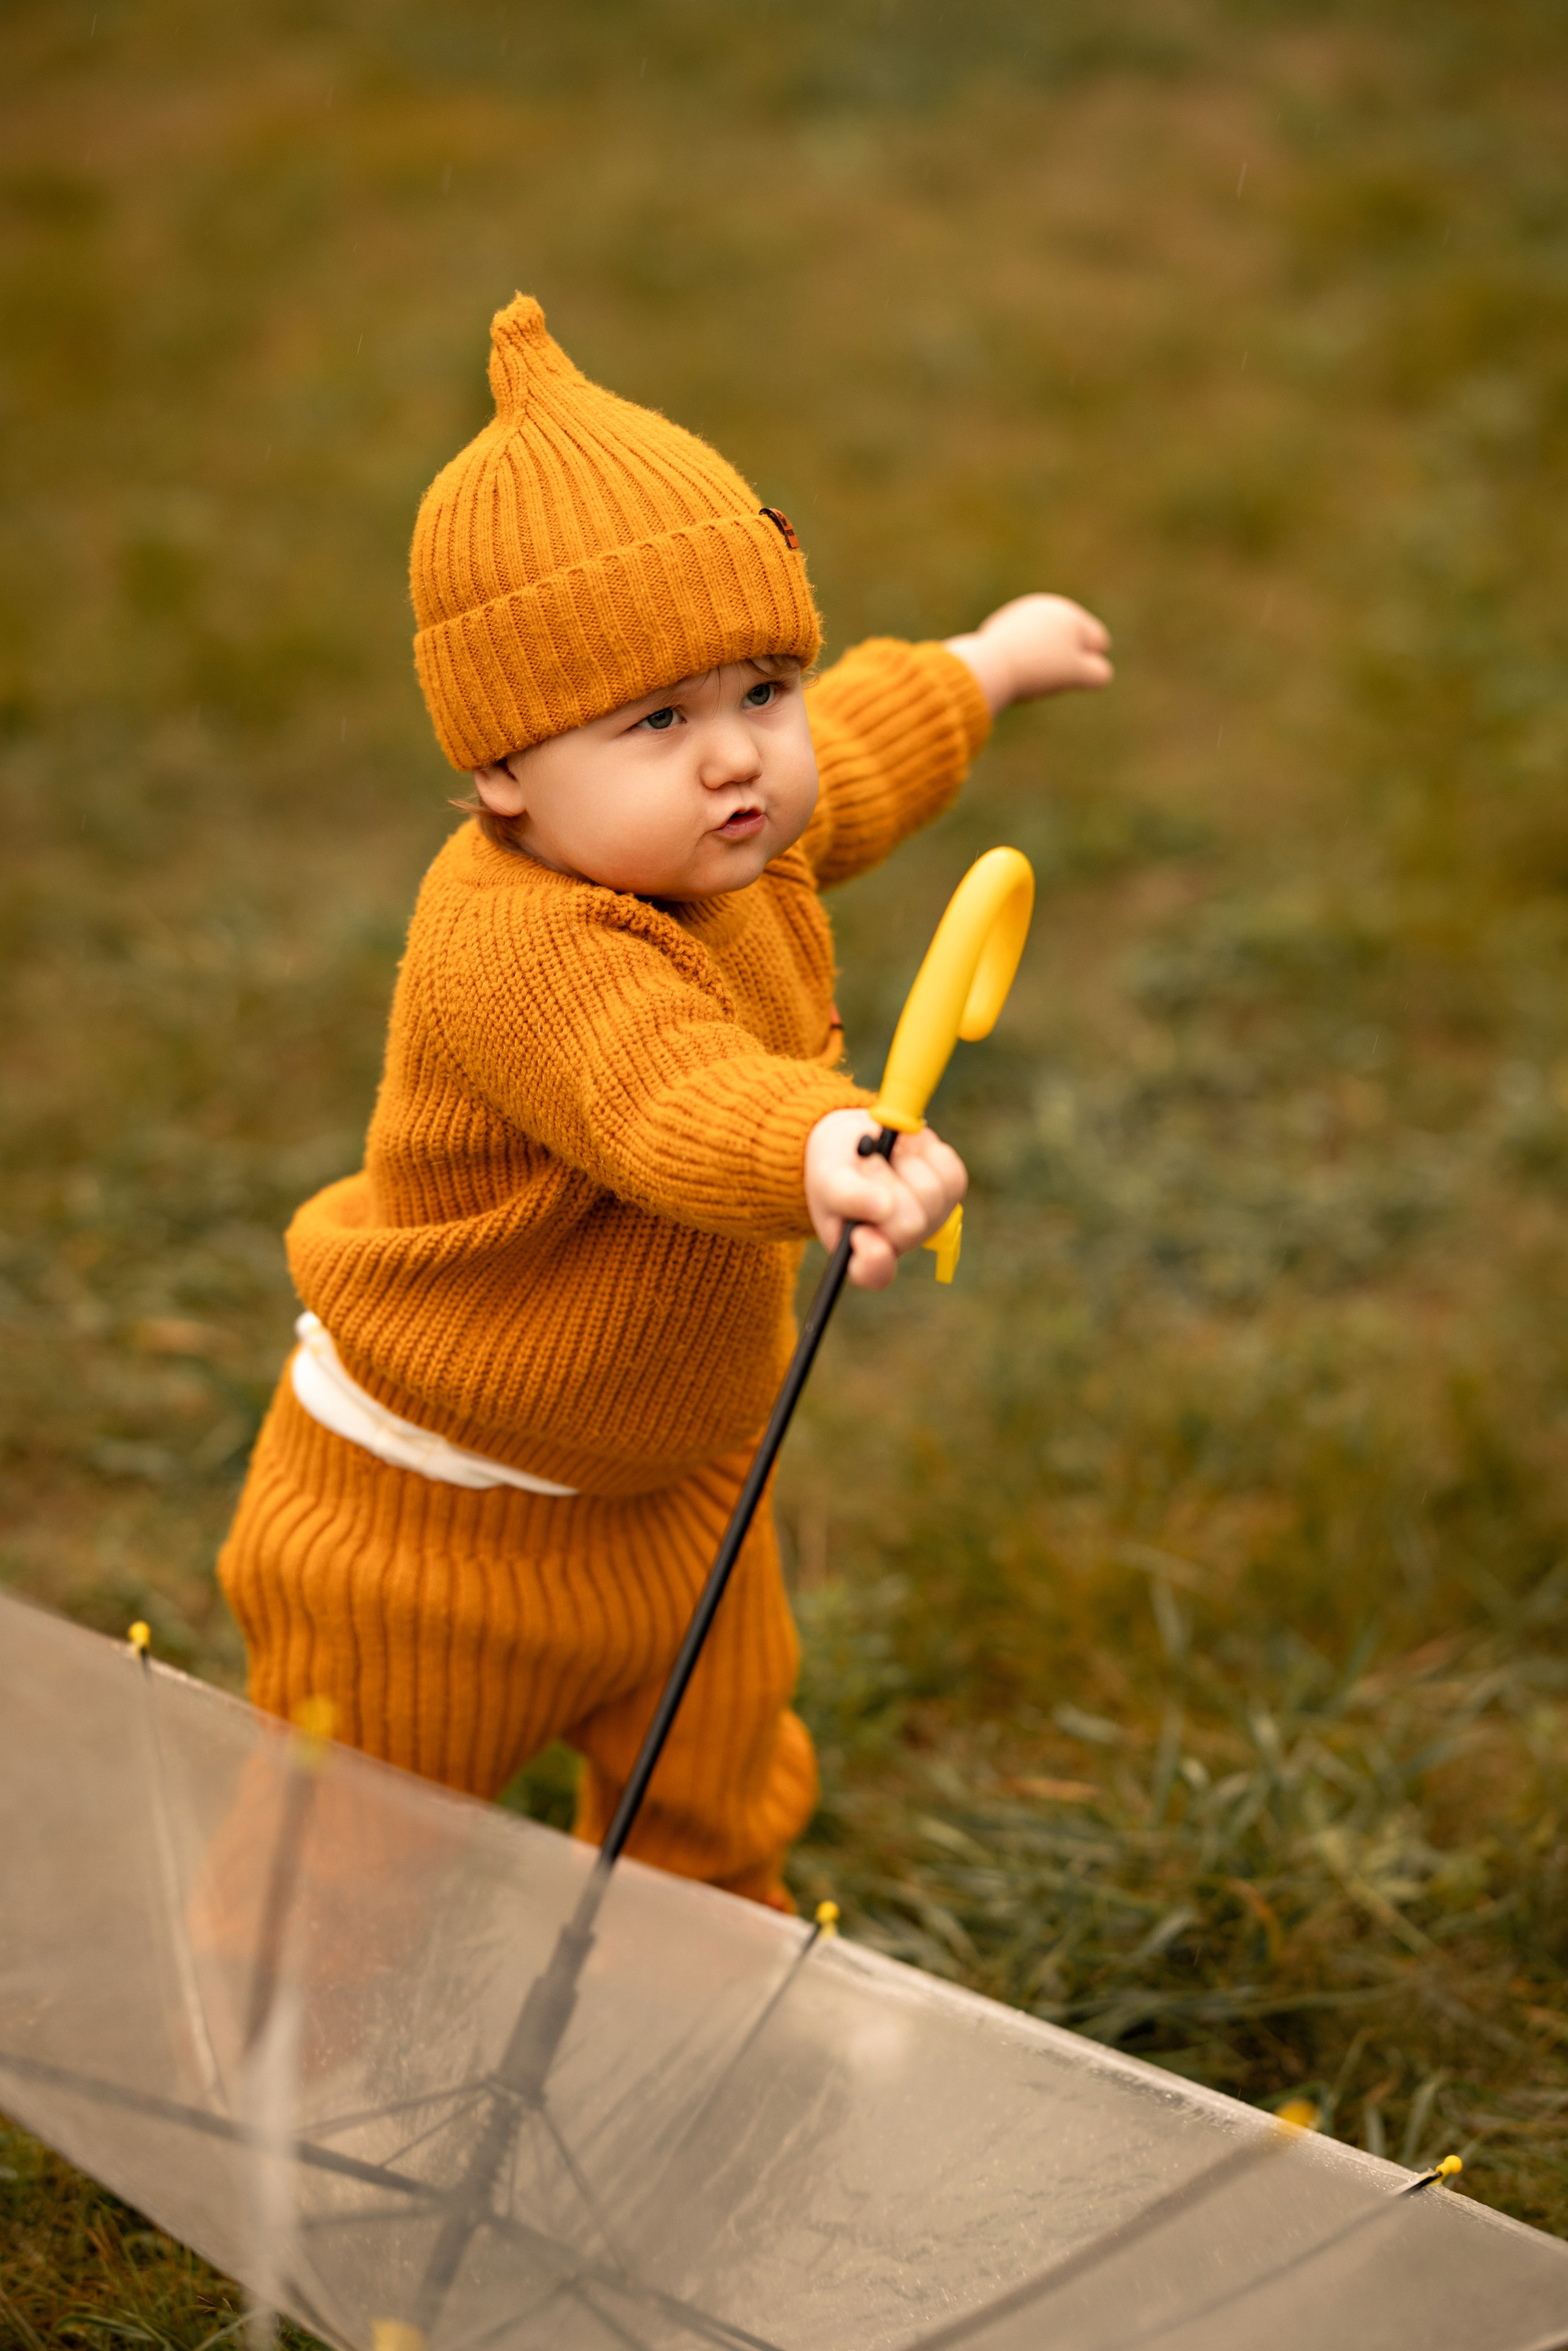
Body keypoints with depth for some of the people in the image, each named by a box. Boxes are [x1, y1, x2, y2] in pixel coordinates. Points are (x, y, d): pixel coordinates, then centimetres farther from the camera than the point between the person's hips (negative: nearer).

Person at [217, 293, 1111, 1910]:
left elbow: (853, 759, 17)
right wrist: (828, 1154, -76)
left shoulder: (734, 843, -7)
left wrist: (980, 669, 33)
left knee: (715, 1820, 24)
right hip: (423, 1520, -7)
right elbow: (675, 1102, -56)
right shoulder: (519, 944, -37)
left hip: (675, 1490, 8)